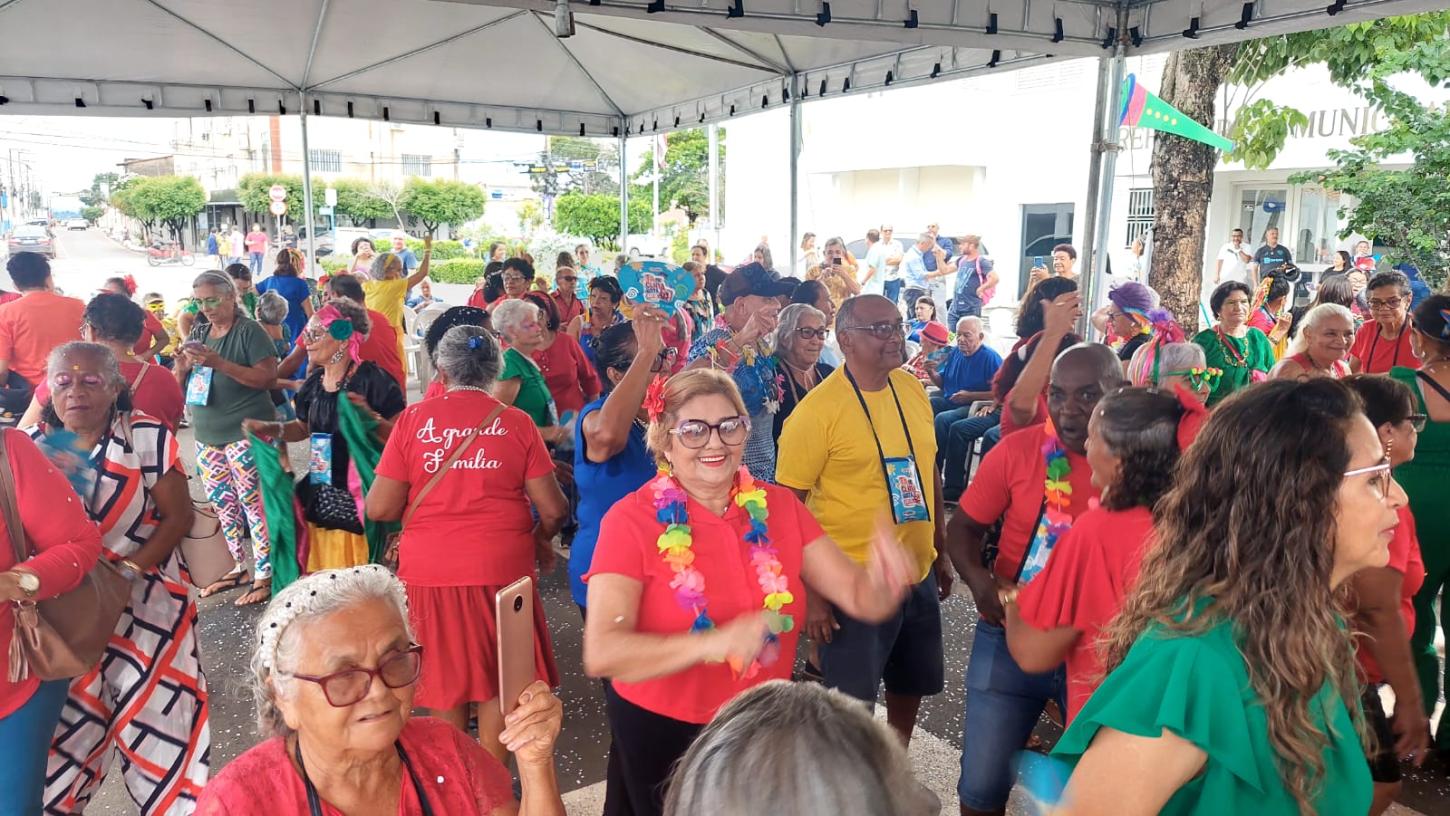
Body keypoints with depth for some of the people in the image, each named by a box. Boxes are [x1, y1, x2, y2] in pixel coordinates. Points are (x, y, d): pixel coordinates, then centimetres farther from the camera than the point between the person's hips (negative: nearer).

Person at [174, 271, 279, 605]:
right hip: (207, 436, 7)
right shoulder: (198, 332, 13)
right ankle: (238, 567, 23)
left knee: (254, 503, -7)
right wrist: (182, 367, -7)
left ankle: (264, 575, -1)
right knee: (222, 506, 12)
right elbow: (179, 385, 17)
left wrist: (219, 363, -22)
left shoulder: (249, 331, -6)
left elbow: (267, 377, -16)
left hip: (246, 433, -7)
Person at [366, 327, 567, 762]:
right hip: (501, 567, -1)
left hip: (429, 569, 1)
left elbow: (380, 508, -6)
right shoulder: (516, 422, -4)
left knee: (445, 677, 19)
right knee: (500, 681, 16)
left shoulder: (413, 419, -3)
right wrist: (540, 538, 15)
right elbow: (553, 509, -5)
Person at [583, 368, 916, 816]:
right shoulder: (631, 520, -18)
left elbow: (858, 597, -8)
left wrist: (883, 583, -32)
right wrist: (713, 643, -42)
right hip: (660, 733, -3)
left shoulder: (779, 507, -6)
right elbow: (601, 653, -28)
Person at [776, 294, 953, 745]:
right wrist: (811, 590, -16)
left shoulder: (912, 389, 2)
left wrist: (940, 553, 14)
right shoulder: (817, 410, -18)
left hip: (918, 577, 7)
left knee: (911, 688, 23)